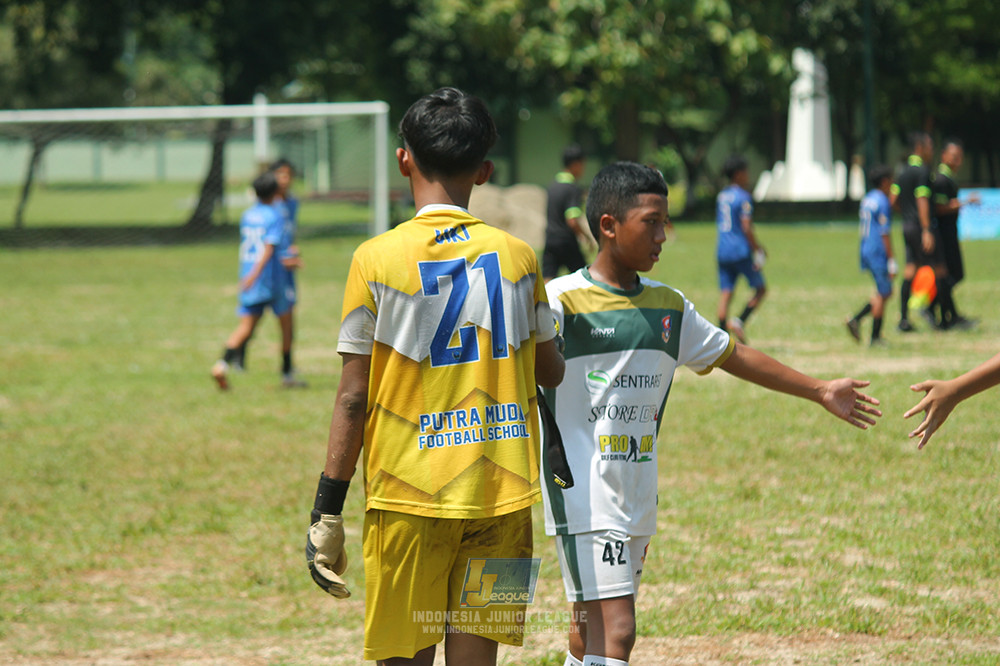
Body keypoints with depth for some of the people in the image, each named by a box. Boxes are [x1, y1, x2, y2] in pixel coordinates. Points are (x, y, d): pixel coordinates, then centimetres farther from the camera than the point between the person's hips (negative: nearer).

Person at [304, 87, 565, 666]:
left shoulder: (376, 260, -5)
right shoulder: (517, 256, 3)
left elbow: (353, 396, -6)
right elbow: (551, 372, 15)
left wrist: (328, 511, -1)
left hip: (409, 494, -2)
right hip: (502, 494, 2)